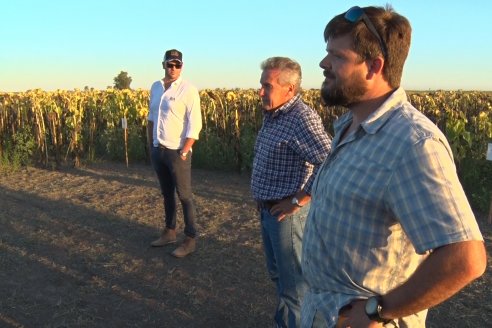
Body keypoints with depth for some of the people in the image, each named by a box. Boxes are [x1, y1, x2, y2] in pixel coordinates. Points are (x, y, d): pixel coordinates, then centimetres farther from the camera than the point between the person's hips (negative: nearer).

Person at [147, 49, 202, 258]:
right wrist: (150, 145, 14)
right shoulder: (155, 87, 10)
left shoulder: (188, 89, -11)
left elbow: (194, 125, -15)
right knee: (166, 193, 17)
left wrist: (184, 152, -18)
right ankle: (169, 232, 31)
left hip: (177, 152, -6)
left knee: (184, 196, 1)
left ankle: (190, 240, 11)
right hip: (158, 150, 7)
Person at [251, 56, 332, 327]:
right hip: (268, 211, 10)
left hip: (287, 214, -10)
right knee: (277, 273, 24)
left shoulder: (302, 118, -23)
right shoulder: (273, 115, 7)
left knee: (293, 282, 6)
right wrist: (262, 198, 13)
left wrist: (298, 200, -24)